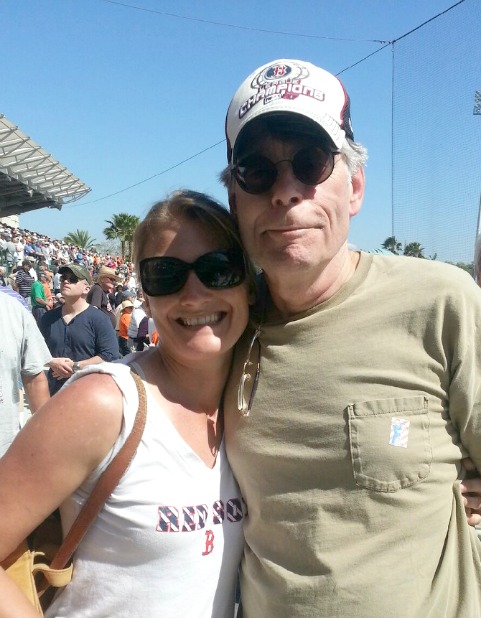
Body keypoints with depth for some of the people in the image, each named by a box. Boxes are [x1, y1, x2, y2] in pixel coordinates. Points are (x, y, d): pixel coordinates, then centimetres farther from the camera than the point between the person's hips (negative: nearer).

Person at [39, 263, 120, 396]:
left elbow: (110, 356, -16)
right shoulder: (49, 318, 9)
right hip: (53, 393, 5)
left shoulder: (98, 319, -7)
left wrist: (75, 367, -17)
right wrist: (51, 362, -10)